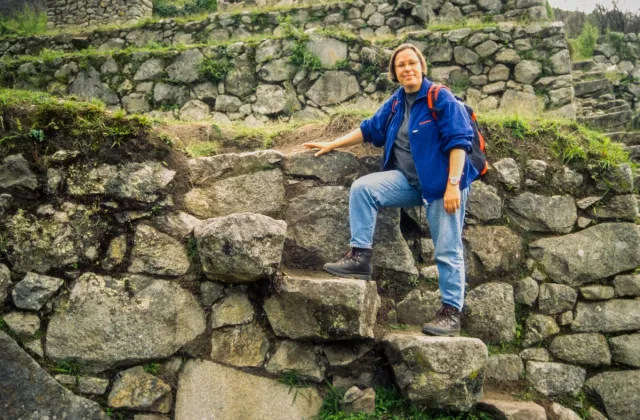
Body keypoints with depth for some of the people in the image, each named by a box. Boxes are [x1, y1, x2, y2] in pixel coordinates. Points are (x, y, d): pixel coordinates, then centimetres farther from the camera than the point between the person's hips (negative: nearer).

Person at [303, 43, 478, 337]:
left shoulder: (441, 99, -10)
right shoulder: (395, 103, 10)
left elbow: (458, 142, -16)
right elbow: (370, 130, 19)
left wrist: (453, 185, -23)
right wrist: (332, 145, 18)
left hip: (442, 183, -6)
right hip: (408, 180, 6)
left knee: (448, 250, -5)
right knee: (362, 188, -14)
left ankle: (451, 312, 6)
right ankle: (360, 257, -14)